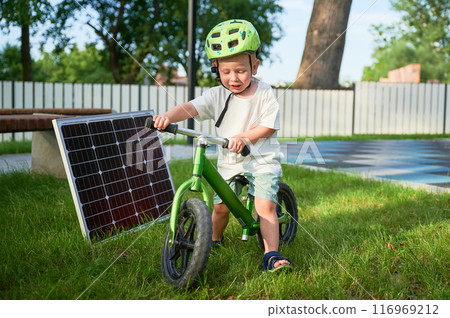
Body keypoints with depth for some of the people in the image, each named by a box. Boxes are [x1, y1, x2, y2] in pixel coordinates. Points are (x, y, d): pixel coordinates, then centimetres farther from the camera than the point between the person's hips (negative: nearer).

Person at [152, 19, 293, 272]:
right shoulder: (217, 95, -4)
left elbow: (270, 126, -9)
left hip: (262, 159, -3)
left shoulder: (264, 93, -7)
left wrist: (244, 137, -22)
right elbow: (191, 107, -17)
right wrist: (169, 117, -37)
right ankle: (214, 240, 35)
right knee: (221, 206, 7)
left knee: (266, 205, -16)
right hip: (229, 162, 3)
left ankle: (271, 255, -12)